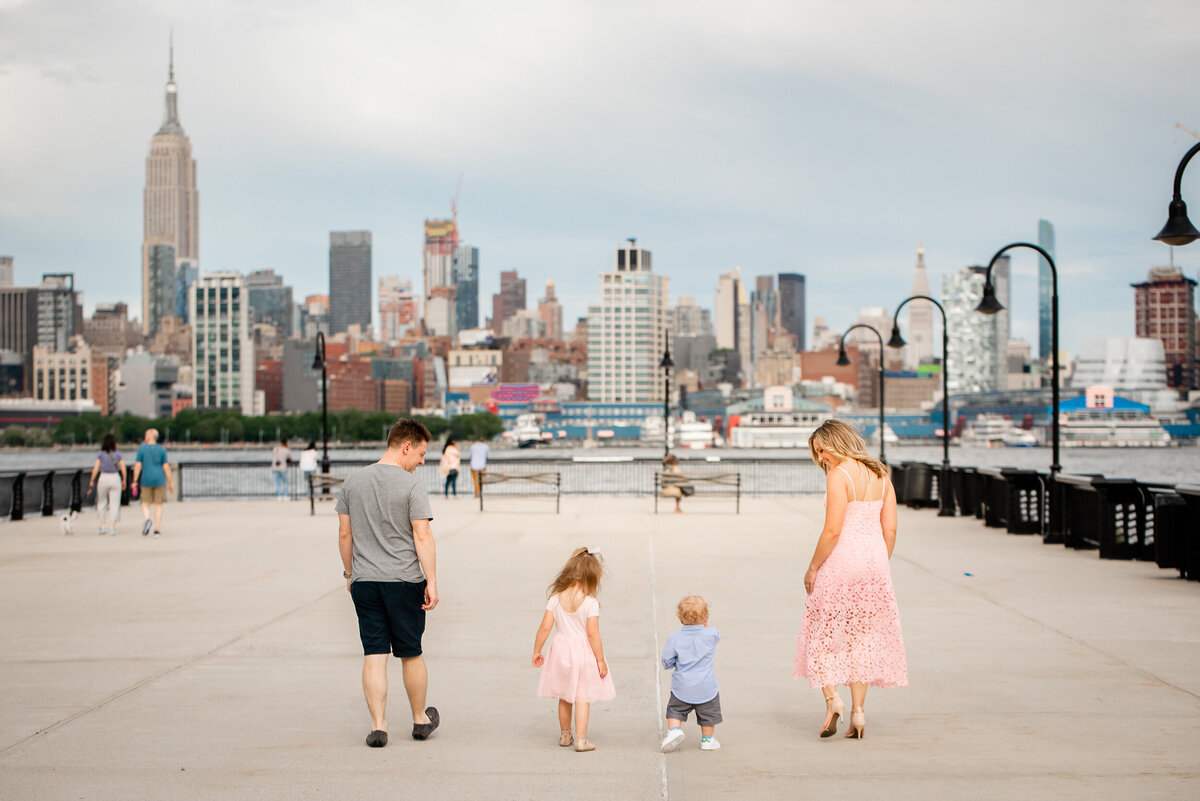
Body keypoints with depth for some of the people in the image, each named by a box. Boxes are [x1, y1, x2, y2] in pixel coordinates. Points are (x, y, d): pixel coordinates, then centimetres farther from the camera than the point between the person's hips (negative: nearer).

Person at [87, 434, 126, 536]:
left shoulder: (100, 454, -2)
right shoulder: (118, 454, -1)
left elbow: (96, 469, -8)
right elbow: (123, 469, -4)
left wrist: (92, 480, 1)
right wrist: (124, 481, 7)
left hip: (103, 478, 0)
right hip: (115, 479, 0)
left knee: (102, 502, 16)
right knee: (114, 504, 2)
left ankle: (103, 526, 11)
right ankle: (112, 527, -7)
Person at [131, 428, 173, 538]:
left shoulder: (141, 449, -2)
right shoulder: (161, 449, 0)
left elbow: (137, 466, -6)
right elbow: (166, 467, -2)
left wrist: (135, 481, -2)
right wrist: (171, 482, 2)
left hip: (146, 480, 0)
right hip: (159, 480, 0)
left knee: (145, 504, 11)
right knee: (158, 505, 5)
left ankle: (147, 520, -18)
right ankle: (157, 530, -1)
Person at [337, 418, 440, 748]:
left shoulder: (353, 481, 6)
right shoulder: (412, 485, -10)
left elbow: (344, 534, 10)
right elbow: (422, 537, -13)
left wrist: (350, 573, 20)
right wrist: (431, 582, -10)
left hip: (364, 581, 3)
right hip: (404, 581, -3)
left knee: (374, 655, 5)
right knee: (411, 653, 11)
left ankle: (378, 726, 2)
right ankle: (421, 720, 26)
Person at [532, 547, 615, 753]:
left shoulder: (556, 599, -5)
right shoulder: (590, 603, -16)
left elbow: (545, 627, -4)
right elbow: (593, 634, -17)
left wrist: (537, 651, 7)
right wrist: (601, 660, -9)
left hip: (561, 649, 4)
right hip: (583, 652, -4)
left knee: (564, 697, 18)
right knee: (582, 697, 4)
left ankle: (565, 735, 31)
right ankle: (580, 739, 1)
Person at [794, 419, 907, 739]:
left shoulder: (839, 475, -12)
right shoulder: (881, 475, 9)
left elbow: (833, 530, -16)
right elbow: (890, 529, 8)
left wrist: (813, 567, -7)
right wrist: (880, 568, 17)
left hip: (841, 560, -6)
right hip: (875, 559, 6)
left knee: (823, 631, 7)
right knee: (862, 634, 11)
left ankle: (832, 696, -9)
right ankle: (857, 710, 8)